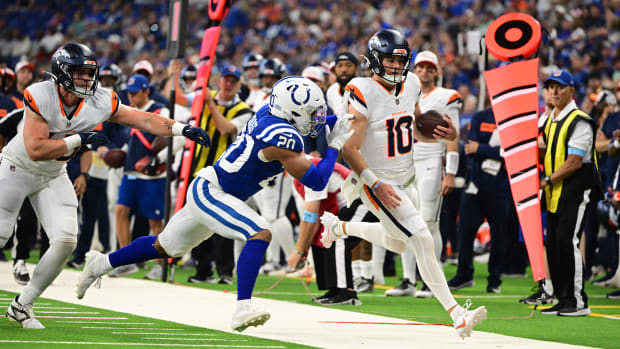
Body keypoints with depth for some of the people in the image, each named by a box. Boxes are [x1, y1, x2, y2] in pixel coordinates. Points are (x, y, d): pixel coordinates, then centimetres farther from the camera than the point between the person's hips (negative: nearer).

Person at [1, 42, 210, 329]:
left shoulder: (100, 102, -15)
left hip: (53, 177, 5)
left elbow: (144, 120, -11)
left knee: (65, 241, -7)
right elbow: (36, 150, -32)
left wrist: (182, 129, -24)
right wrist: (79, 139, -31)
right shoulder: (40, 97, -28)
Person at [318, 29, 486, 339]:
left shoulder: (410, 85, 2)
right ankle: (456, 315, -19)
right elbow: (349, 150, -22)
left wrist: (445, 133, -6)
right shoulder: (363, 94, -20)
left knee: (400, 243, 23)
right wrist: (376, 185, -31)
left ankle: (338, 227, 43)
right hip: (377, 181, -8)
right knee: (422, 240, -17)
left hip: (406, 179, 8)